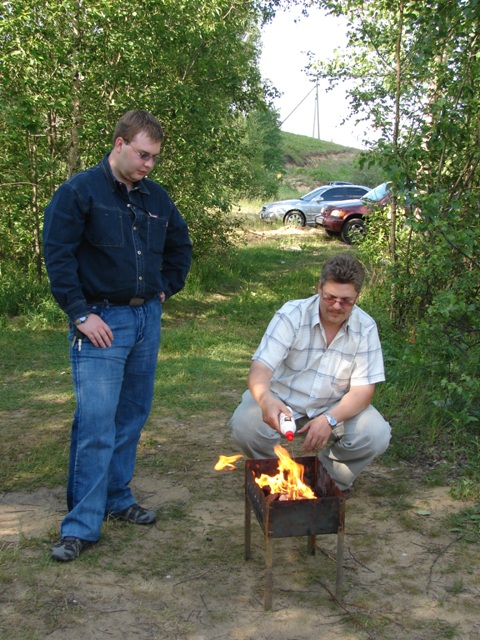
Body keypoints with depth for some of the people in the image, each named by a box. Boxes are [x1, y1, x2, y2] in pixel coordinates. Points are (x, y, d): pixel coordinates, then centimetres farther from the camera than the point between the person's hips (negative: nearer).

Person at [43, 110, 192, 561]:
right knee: (96, 423, -10)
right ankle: (81, 525, -2)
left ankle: (118, 499, 28)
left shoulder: (155, 197, 11)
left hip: (147, 319, 6)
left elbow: (180, 246, 25)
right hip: (101, 321, -6)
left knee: (132, 417, 13)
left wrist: (165, 288, 13)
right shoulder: (79, 192, -8)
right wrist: (80, 313, -15)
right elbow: (57, 256, -12)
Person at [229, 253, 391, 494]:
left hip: (334, 406, 2)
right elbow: (260, 368, -28)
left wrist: (330, 419, -35)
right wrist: (266, 399, -52)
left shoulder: (366, 328, -12)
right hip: (282, 399, -1)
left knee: (376, 435, -24)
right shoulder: (291, 315, -18)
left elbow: (363, 390, -15)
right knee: (246, 425, -30)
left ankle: (332, 482, 7)